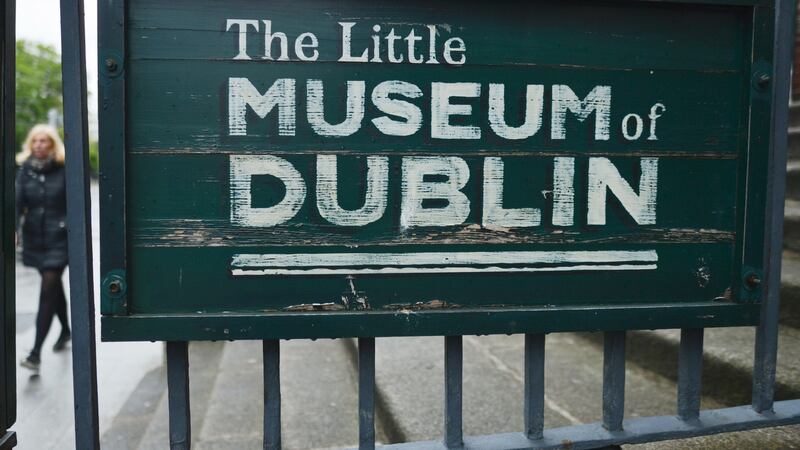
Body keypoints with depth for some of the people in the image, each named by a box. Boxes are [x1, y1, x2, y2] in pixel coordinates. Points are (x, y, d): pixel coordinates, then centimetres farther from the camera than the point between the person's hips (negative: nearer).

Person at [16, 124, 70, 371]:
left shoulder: (64, 170, -6)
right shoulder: (25, 169, 4)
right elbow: (18, 201, -4)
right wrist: (14, 229, -19)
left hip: (58, 238, -5)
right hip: (34, 237, 5)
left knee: (48, 289, -10)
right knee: (53, 286, 19)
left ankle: (36, 353, -11)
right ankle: (65, 330, 42)